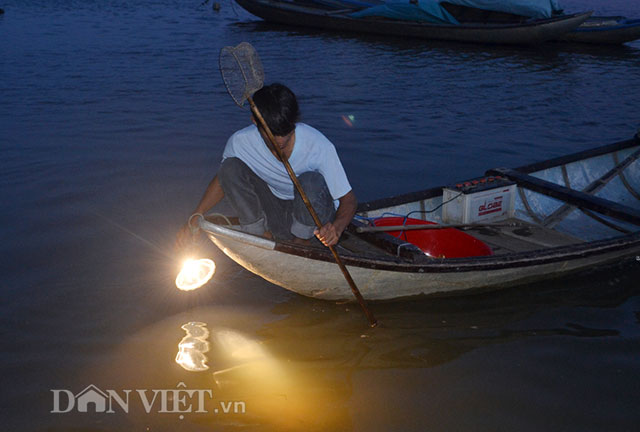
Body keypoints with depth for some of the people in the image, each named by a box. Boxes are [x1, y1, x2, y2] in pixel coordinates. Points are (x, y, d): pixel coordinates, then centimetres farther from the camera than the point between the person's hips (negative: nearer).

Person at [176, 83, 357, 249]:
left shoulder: (319, 146, -26)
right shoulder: (240, 142, -17)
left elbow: (348, 199, -18)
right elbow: (223, 178, 5)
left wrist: (336, 227, -40)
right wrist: (193, 220, -2)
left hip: (314, 216, -2)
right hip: (274, 217, 2)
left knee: (311, 181, -35)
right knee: (230, 167, -18)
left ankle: (301, 241, -7)